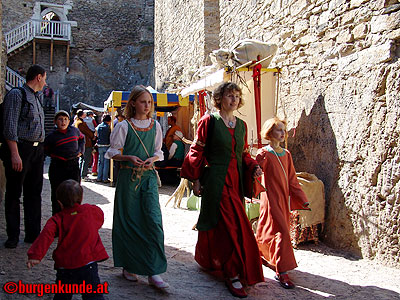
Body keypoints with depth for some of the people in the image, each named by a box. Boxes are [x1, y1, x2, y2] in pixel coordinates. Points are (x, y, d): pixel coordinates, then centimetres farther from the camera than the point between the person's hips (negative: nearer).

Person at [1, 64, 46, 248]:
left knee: (34, 193, 10)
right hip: (20, 149, -8)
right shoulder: (16, 95, -6)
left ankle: (32, 234, 19)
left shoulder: (38, 97, 19)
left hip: (37, 150, 8)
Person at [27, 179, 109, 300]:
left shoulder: (57, 219, -2)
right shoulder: (92, 210, 2)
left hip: (65, 267, 0)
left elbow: (47, 235, -18)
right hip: (88, 264, 0)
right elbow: (100, 219, 23)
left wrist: (35, 255, -25)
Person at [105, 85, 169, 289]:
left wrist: (152, 159, -6)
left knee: (153, 219, -8)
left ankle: (153, 272, -3)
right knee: (128, 221, 4)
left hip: (149, 176, 2)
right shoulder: (124, 126, -1)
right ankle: (128, 266, 21)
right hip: (128, 176, -2)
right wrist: (130, 158, -16)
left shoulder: (155, 126, 9)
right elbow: (113, 152, 1)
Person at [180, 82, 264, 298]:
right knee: (231, 225, -9)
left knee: (217, 225, 15)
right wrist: (196, 180, -8)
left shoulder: (241, 125, 12)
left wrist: (253, 167, 0)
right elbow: (197, 151, -5)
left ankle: (208, 259, 37)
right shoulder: (209, 121, -5)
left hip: (235, 181, 6)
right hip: (216, 181, -6)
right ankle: (233, 275, -1)